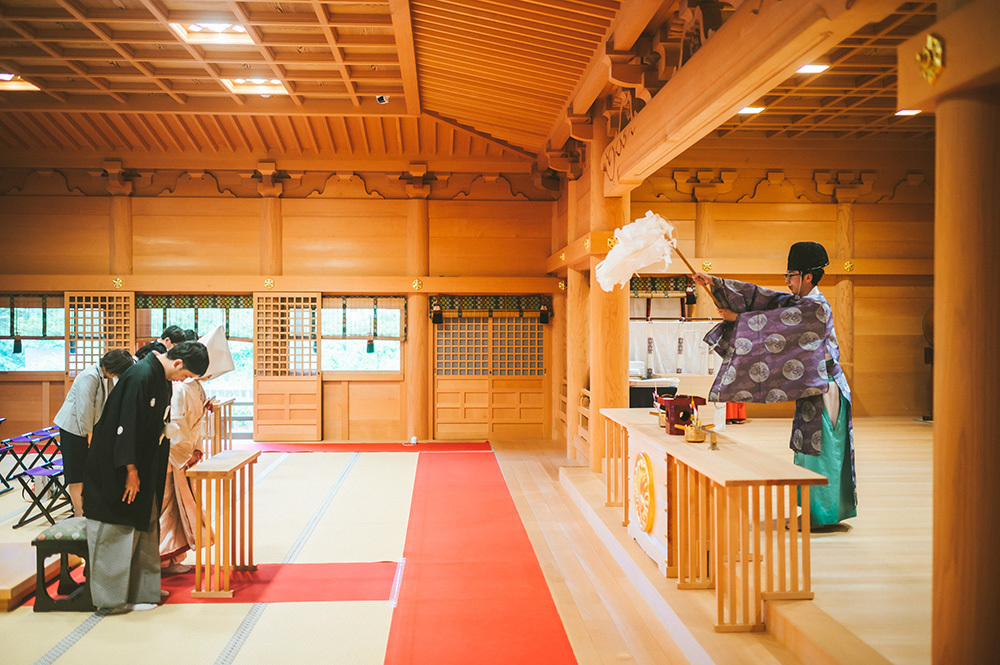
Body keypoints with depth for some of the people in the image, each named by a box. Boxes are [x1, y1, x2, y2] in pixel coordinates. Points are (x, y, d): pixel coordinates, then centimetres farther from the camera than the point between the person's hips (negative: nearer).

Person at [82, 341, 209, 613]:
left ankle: (142, 589, 24)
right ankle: (111, 597, 12)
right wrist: (131, 471, -22)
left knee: (145, 526, 14)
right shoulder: (140, 376, -23)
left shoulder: (162, 377, 6)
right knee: (117, 529, 1)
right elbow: (126, 424, -25)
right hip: (118, 466, -10)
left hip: (145, 465, 10)